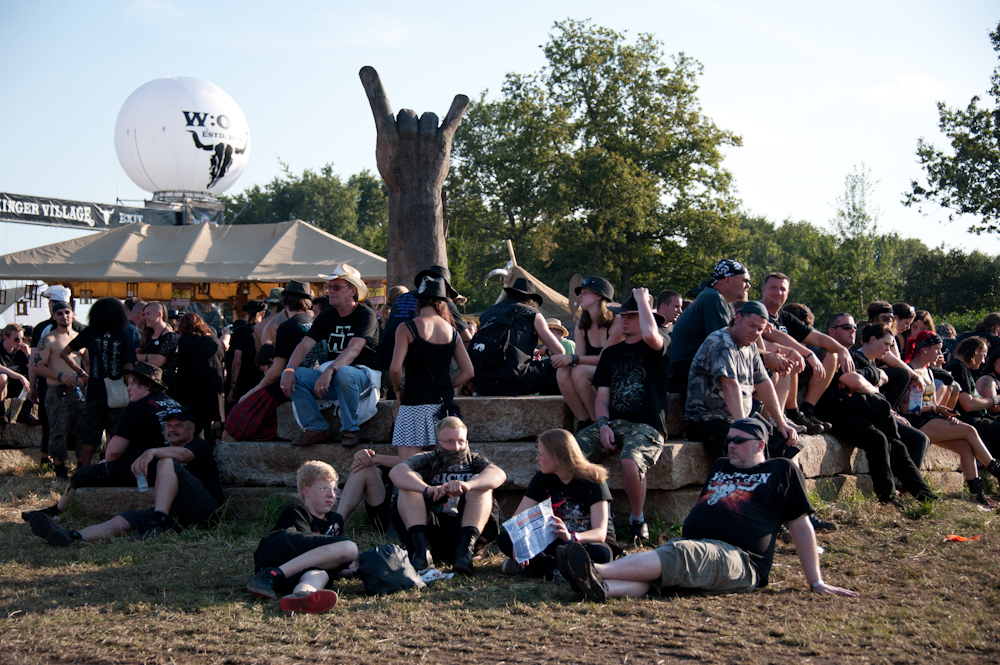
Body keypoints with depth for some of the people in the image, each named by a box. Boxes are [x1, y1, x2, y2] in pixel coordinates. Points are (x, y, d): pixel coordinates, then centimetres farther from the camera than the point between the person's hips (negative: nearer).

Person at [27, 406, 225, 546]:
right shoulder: (164, 450, 33)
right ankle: (72, 537, -43)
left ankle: (158, 523, -39)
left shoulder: (200, 446, 10)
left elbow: (184, 454, -16)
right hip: (175, 514, 6)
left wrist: (153, 452, -34)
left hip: (204, 511, -6)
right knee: (126, 519, -19)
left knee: (167, 462, -24)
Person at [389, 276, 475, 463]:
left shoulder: (406, 328, -5)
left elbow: (395, 368, -14)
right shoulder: (452, 331, 9)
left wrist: (398, 389, 5)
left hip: (415, 402, -5)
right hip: (445, 403, 5)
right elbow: (468, 372, 11)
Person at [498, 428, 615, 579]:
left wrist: (571, 538, -46)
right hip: (556, 542, 4)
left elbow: (600, 533, -25)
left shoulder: (593, 480, -15)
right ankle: (555, 569, -30)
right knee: (504, 538, -17)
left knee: (600, 554, -41)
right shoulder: (542, 479, 0)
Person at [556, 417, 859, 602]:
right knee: (651, 568, -28)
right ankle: (601, 588, -58)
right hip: (691, 545, 6)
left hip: (738, 558, -6)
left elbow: (801, 527, 11)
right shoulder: (720, 467, 31)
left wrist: (816, 582, 6)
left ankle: (596, 571, -54)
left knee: (676, 555, -35)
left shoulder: (782, 472, 13)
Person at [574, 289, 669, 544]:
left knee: (630, 461, -36)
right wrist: (603, 424, -5)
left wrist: (642, 299, -8)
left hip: (646, 425, -5)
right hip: (613, 422, 5)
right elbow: (602, 396, 16)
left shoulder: (658, 348, 4)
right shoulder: (611, 353, 21)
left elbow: (650, 335, -24)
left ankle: (637, 519, -10)